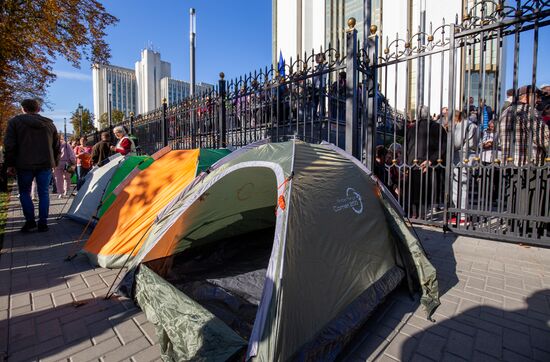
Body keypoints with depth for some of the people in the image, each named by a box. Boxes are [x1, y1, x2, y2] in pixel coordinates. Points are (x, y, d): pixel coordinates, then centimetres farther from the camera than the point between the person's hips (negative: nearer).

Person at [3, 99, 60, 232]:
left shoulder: (15, 121, -1)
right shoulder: (49, 123, 9)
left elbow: (9, 145, -4)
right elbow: (56, 146, 12)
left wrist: (10, 164, 2)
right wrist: (54, 162, 19)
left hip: (24, 165, -2)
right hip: (45, 164, 2)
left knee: (24, 192, 14)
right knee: (43, 193, 8)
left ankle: (30, 221, 9)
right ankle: (42, 223, 7)